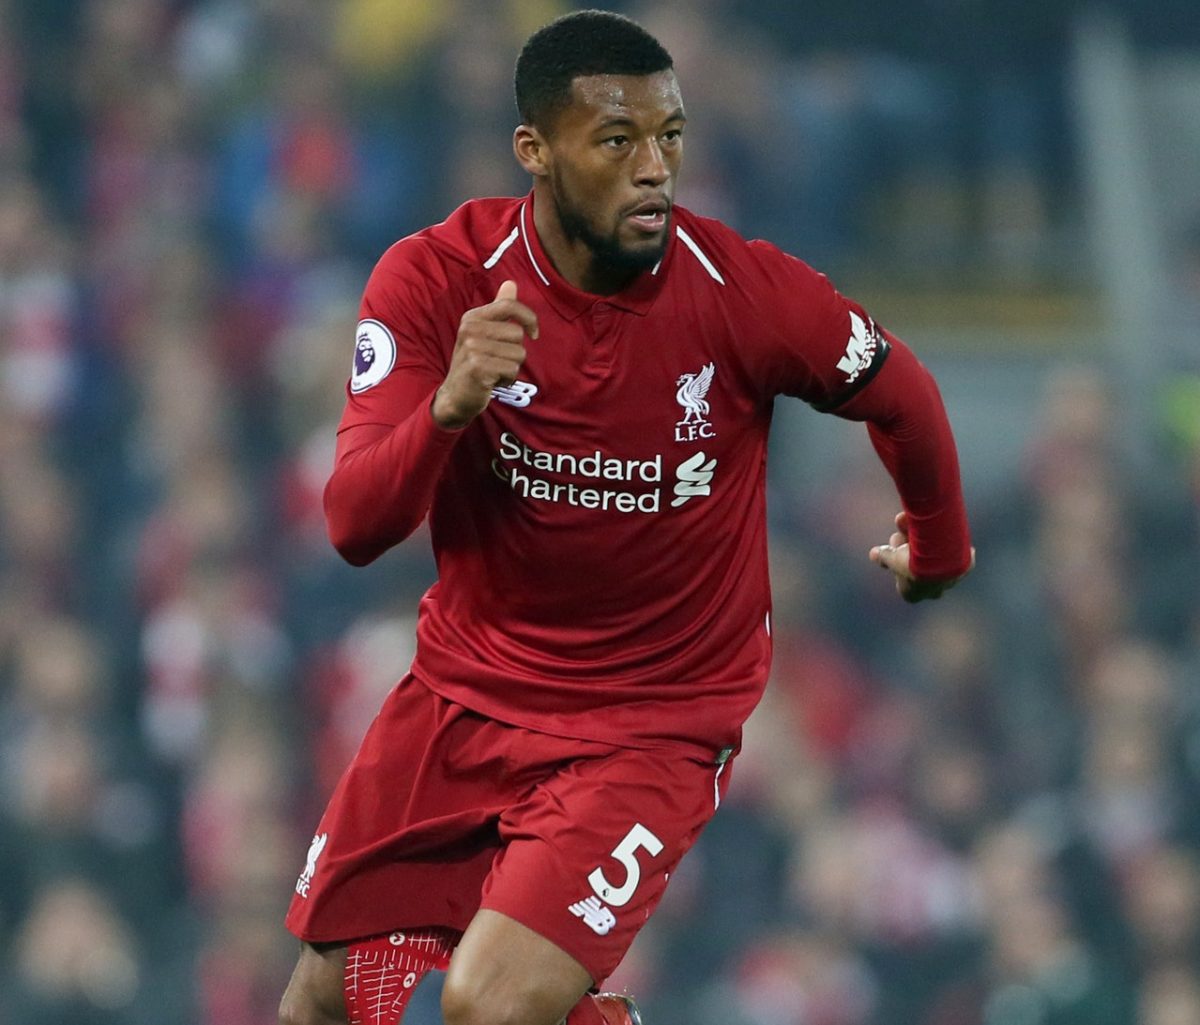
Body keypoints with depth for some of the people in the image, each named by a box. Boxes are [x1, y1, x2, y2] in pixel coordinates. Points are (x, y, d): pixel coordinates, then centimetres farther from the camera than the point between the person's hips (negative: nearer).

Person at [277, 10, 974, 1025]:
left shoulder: (745, 293, -16)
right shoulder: (436, 279, -13)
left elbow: (900, 395, 5)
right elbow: (354, 526, -20)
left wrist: (938, 549, 22)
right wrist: (448, 407, -38)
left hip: (654, 728, -3)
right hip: (461, 700, 3)